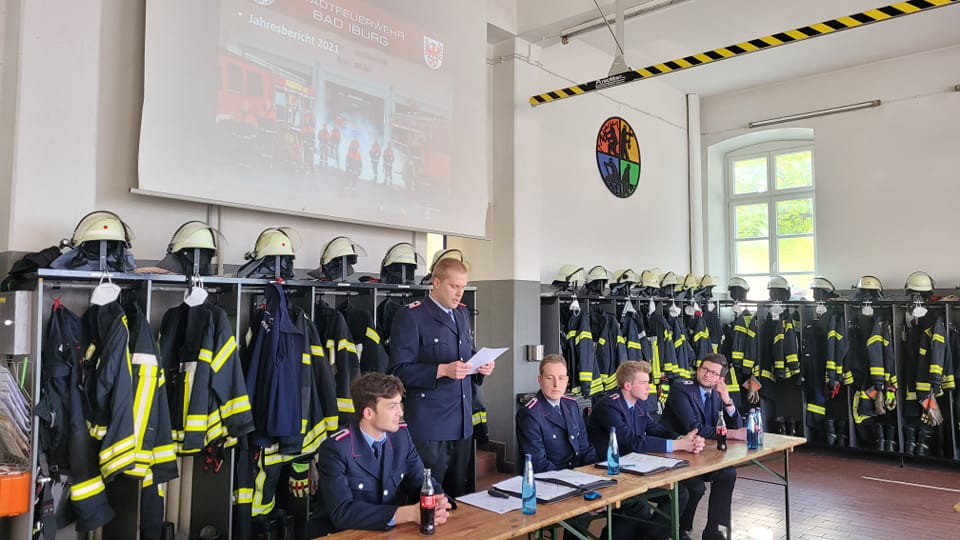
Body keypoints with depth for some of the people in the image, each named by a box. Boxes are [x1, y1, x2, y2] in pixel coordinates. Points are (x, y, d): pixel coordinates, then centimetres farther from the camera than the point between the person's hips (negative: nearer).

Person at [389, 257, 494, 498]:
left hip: (463, 423, 7)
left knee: (459, 493, 15)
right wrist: (443, 370, -23)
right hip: (430, 425, -7)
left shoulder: (463, 313, 14)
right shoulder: (411, 317, -9)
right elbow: (399, 370, -14)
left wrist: (481, 366, 1)